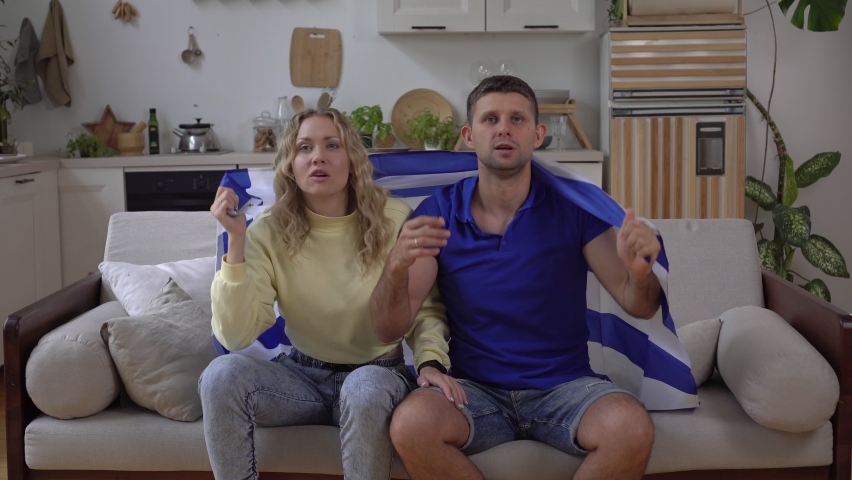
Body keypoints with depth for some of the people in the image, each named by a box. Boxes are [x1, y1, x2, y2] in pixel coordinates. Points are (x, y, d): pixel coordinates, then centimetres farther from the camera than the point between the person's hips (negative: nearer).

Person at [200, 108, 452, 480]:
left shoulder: (394, 221, -12)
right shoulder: (270, 231, -8)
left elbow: (425, 310, -6)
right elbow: (234, 336, -17)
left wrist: (431, 363, -27)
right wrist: (236, 240, -24)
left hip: (377, 373, -2)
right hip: (304, 374, 2)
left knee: (365, 389, -37)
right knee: (222, 374, -25)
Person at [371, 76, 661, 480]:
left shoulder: (571, 205, -1)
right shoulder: (438, 213, 0)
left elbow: (638, 306, -1)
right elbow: (388, 330, -5)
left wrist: (640, 271, -26)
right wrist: (397, 267, -27)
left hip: (564, 385, 1)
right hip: (473, 389, 0)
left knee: (632, 427, -31)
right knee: (411, 423, -32)